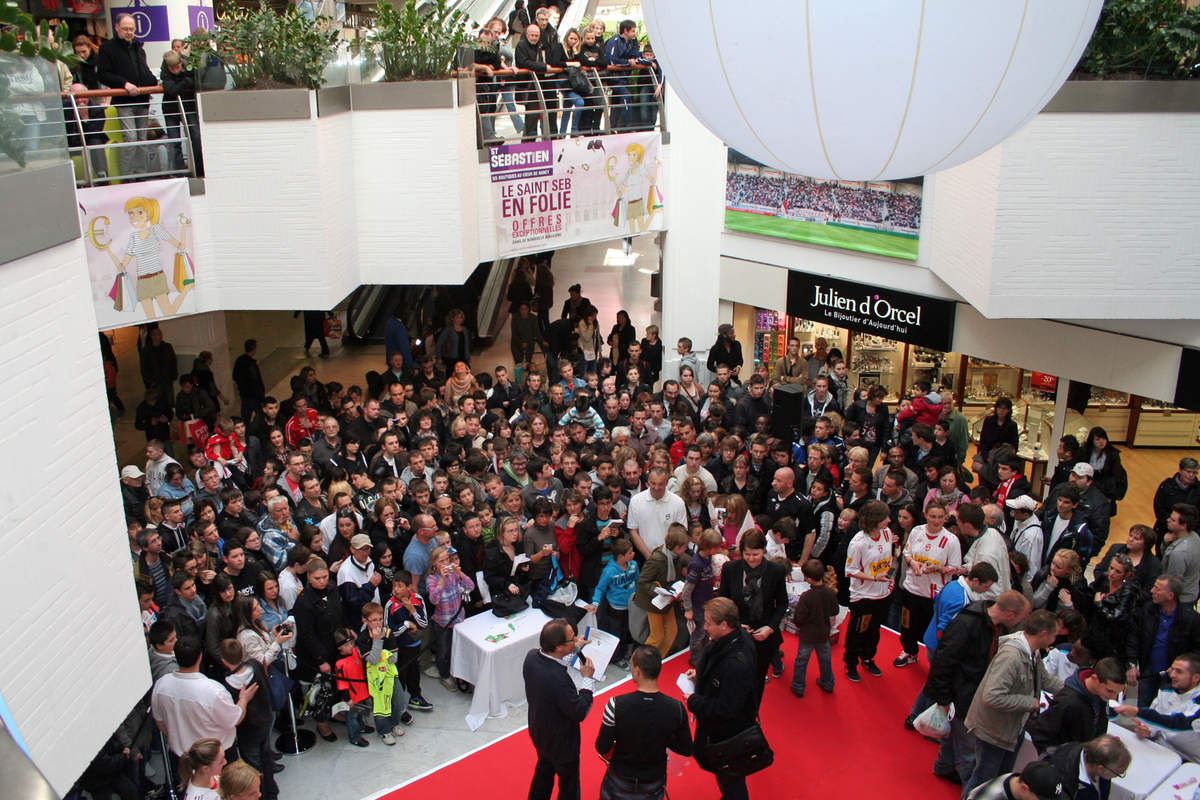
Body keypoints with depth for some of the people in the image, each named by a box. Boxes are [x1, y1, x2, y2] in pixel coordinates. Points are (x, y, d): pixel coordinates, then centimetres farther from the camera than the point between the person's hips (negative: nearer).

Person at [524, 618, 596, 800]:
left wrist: (574, 650, 5)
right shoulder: (558, 679, -41)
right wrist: (588, 679, -21)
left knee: (544, 772, 32)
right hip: (561, 742, -7)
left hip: (538, 733, 7)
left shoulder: (531, 657, -17)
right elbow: (579, 713, -29)